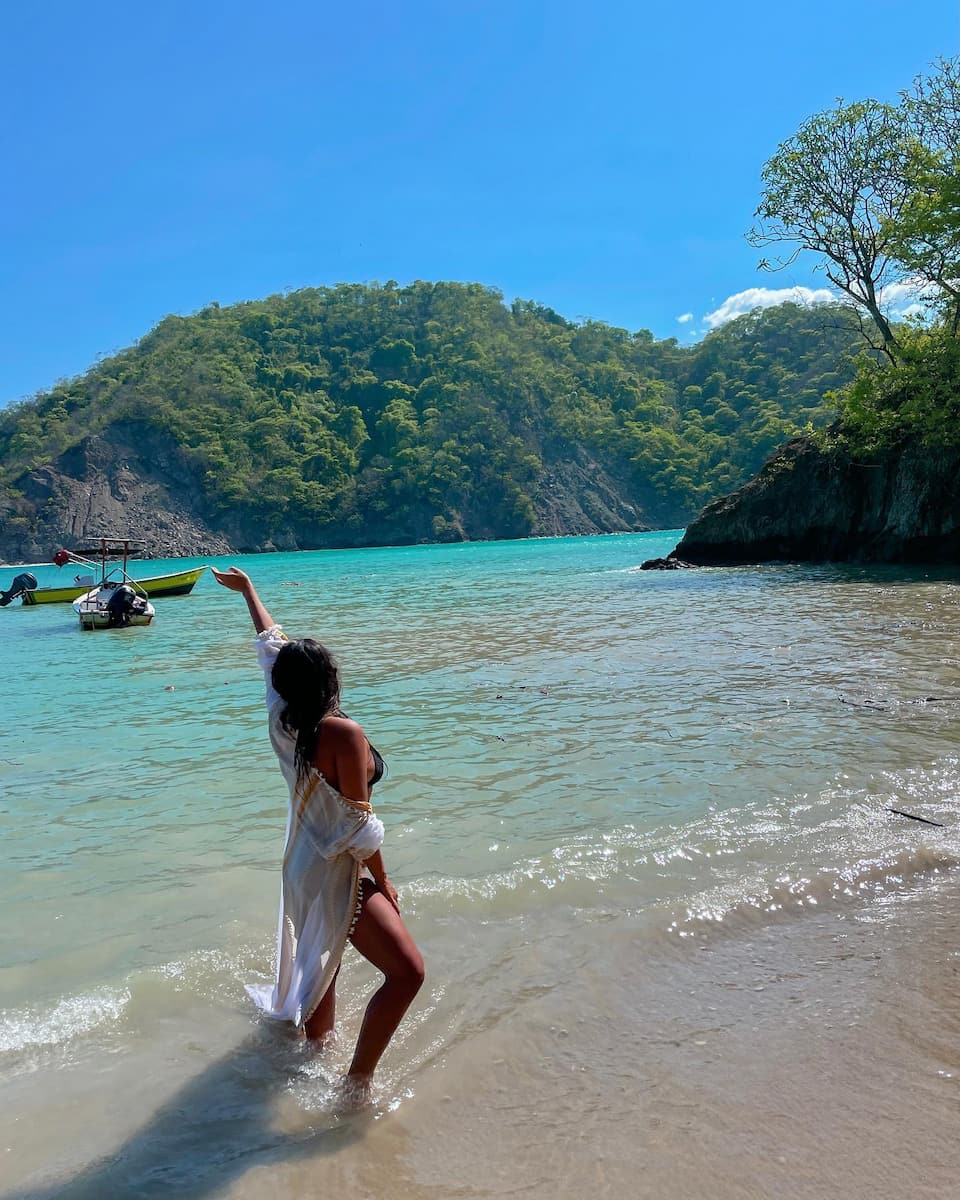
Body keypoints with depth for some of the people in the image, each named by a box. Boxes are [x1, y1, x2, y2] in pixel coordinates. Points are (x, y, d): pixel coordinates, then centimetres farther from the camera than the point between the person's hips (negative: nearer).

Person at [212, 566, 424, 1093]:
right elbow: (359, 824, -21)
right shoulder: (344, 733, -25)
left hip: (303, 867, 9)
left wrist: (249, 590, 24)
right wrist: (382, 880, -8)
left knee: (322, 963, 27)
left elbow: (272, 645, 10)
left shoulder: (281, 720, -4)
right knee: (406, 972, -9)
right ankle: (358, 1082, -5)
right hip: (339, 876, -9)